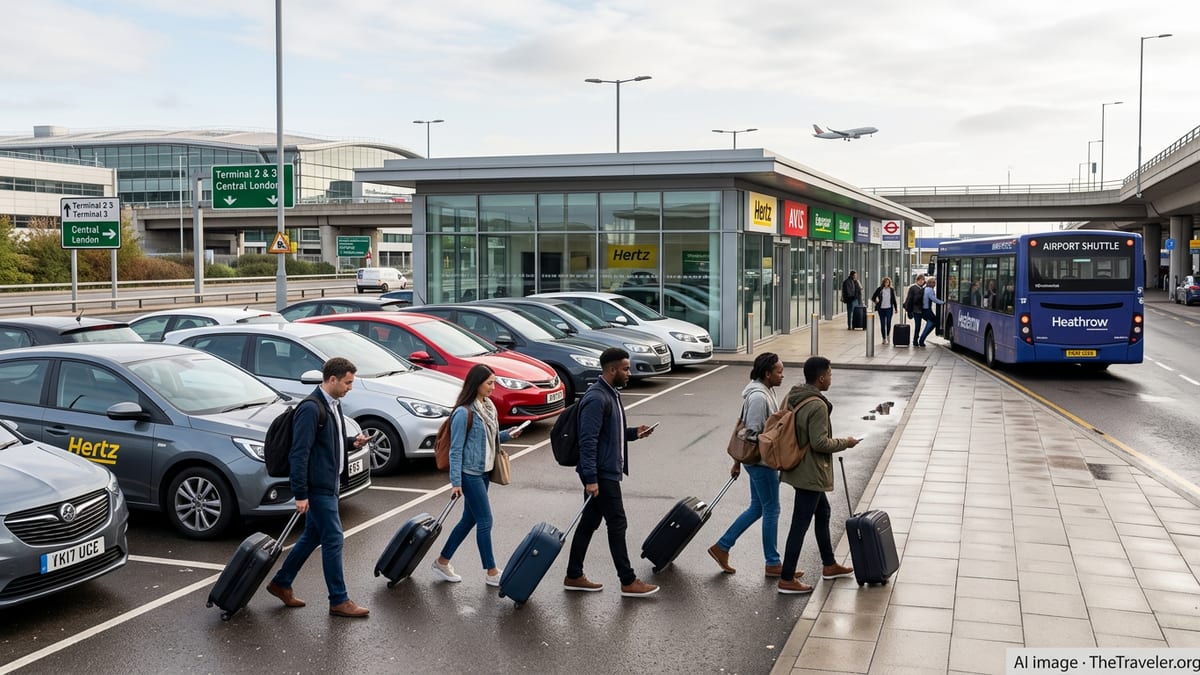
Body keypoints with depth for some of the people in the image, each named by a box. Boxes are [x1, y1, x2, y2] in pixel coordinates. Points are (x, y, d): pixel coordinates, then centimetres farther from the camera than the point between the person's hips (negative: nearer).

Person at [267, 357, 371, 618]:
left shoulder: (333, 404, 11)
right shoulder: (311, 409, -20)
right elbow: (299, 453, -21)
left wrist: (352, 442, 5)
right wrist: (300, 494, -22)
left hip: (329, 483, 10)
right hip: (318, 486, -10)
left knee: (313, 536, 18)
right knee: (333, 540, -4)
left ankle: (281, 583, 31)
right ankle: (338, 601, 5)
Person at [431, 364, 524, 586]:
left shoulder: (488, 406, 8)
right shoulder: (464, 412, -18)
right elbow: (456, 449, -16)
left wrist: (508, 435, 0)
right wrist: (455, 482, -17)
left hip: (483, 472, 9)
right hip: (470, 474, -9)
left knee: (469, 520, 15)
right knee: (485, 522, -2)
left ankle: (442, 562, 27)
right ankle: (491, 572, 9)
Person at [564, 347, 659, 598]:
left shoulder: (611, 394, 13)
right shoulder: (596, 399, -20)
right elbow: (588, 440, -24)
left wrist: (634, 433, 9)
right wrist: (590, 478, -26)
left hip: (608, 472, 10)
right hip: (602, 474, -10)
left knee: (589, 522, 13)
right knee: (617, 524, -2)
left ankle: (574, 576, 21)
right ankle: (628, 582, 7)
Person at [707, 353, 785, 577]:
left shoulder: (765, 392, 11)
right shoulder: (758, 396, -21)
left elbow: (744, 428, 17)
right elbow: (753, 434, -22)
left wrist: (738, 461, 20)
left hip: (759, 460, 10)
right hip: (762, 461, -10)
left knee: (757, 508, 15)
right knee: (771, 510, 1)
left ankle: (721, 547, 20)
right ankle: (773, 563, 13)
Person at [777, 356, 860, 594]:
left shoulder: (792, 396, 4)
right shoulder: (818, 406, -23)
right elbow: (820, 442, -24)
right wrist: (845, 443, -9)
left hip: (797, 466, 10)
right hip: (811, 473, -10)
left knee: (823, 512, 24)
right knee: (800, 524, -3)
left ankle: (829, 565, 37)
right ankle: (787, 579, 4)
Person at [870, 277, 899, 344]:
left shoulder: (892, 290, 4)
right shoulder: (879, 289, 2)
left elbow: (894, 300, 9)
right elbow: (873, 298, 9)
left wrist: (895, 308, 8)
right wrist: (876, 302, -3)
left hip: (889, 309, 0)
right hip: (881, 309, 0)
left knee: (888, 323, -9)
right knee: (882, 324, 2)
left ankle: (888, 335, 15)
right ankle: (884, 338, 11)